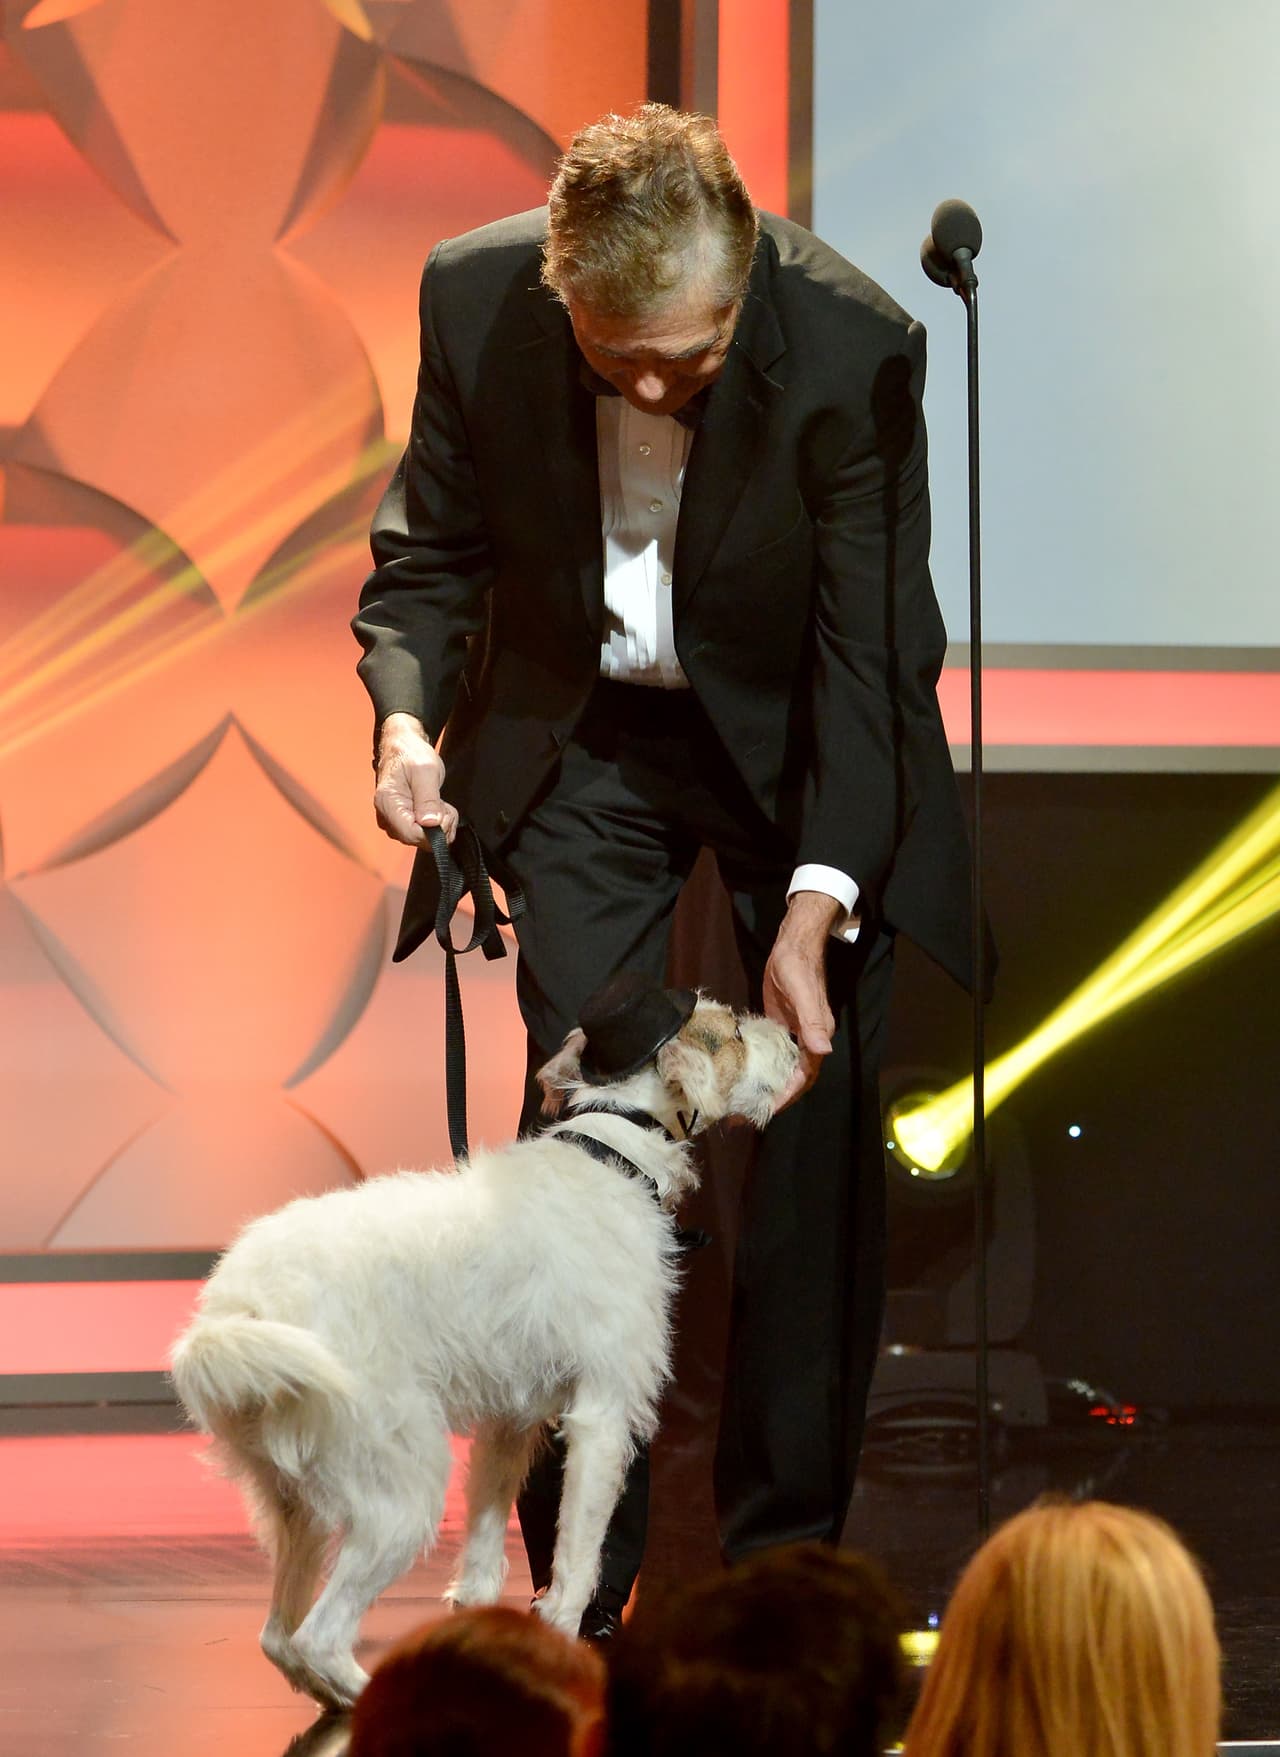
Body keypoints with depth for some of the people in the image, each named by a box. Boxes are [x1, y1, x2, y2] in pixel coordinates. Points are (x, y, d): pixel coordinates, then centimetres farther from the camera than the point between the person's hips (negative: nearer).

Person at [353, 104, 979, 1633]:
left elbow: (870, 651, -22)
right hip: (582, 732, 1)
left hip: (798, 734, -1)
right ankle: (584, 1582, -2)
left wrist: (812, 906, -28)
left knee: (821, 1129, -5)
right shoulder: (475, 298, -20)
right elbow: (431, 547, -4)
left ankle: (783, 1560, 6)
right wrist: (409, 716, -23)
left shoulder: (852, 344, -28)